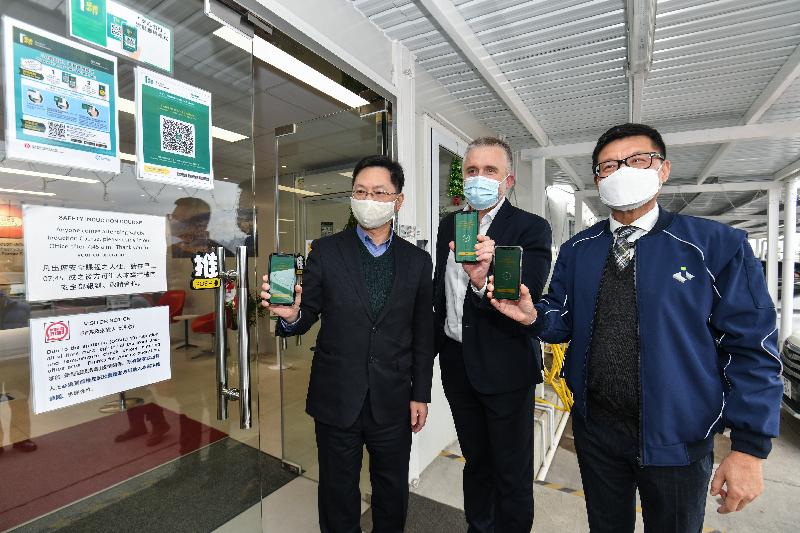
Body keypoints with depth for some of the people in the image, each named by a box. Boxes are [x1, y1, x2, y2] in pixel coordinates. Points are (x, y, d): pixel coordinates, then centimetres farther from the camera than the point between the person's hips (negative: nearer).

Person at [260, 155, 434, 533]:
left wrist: (420, 394, 2)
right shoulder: (325, 251, -5)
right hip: (337, 400, -1)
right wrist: (291, 314, -26)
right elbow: (308, 315, -4)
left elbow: (423, 335, 2)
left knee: (393, 491, 22)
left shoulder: (417, 260, -1)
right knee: (338, 492, 20)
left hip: (393, 402, 2)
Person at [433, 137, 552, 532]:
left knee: (512, 474, 12)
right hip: (457, 362, 5)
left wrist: (484, 281, -43)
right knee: (475, 459, 25)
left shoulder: (532, 229, -12)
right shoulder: (448, 225, 5)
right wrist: (438, 344, 17)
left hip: (505, 367, -5)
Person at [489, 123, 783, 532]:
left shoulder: (719, 245, -9)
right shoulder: (576, 250, 0)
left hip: (677, 437, -2)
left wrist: (750, 446, -11)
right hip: (594, 426, 3)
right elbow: (565, 322, 3)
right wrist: (533, 315, -19)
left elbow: (750, 349, -9)